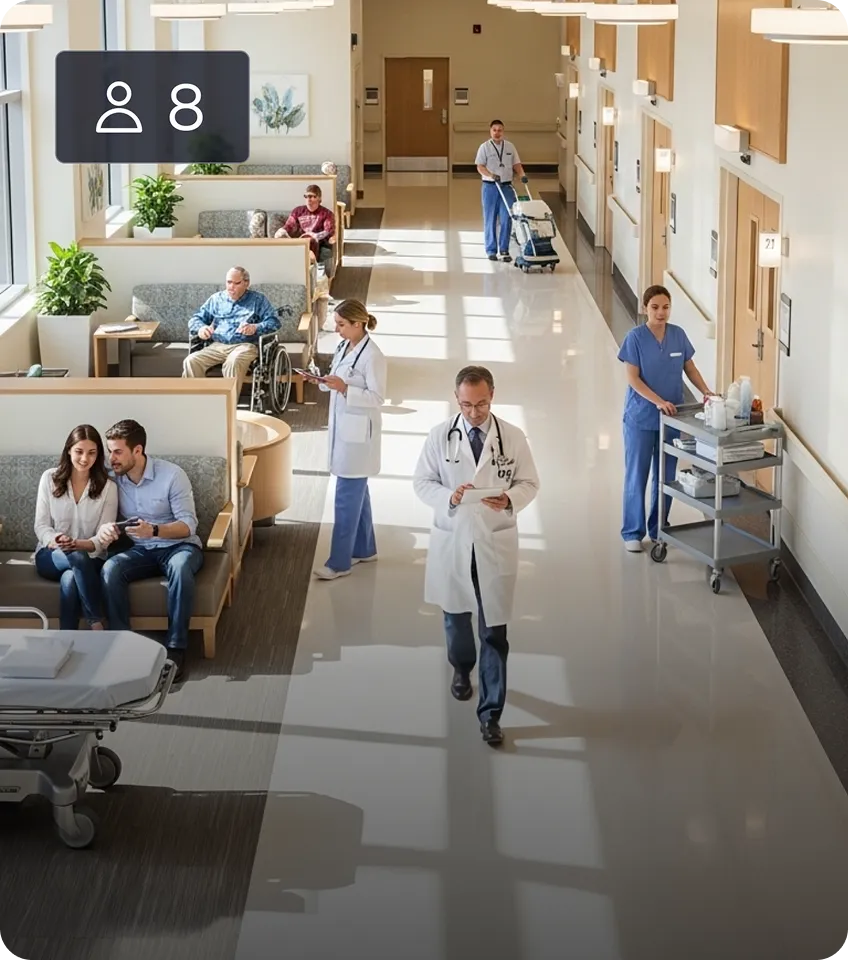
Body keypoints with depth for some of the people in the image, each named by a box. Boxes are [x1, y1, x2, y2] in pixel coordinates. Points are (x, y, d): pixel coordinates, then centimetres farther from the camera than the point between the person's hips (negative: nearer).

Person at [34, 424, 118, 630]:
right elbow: (41, 526, 0)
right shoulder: (50, 478, 1)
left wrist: (78, 544, -27)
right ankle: (97, 625, -28)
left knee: (70, 579, -37)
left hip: (90, 558, 0)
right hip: (51, 555, 0)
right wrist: (55, 541, -23)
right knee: (77, 558, -36)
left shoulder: (107, 486, -2)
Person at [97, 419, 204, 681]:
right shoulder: (113, 479, -1)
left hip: (178, 545, -3)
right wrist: (104, 529, -22)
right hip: (140, 550, 4)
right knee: (110, 569, -29)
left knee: (181, 567, -39)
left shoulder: (172, 475, -14)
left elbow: (189, 525, -16)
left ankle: (176, 647, -32)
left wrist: (154, 530, -35)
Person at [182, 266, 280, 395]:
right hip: (216, 346, 4)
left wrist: (255, 328, -20)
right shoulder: (216, 298, 22)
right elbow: (195, 319, 20)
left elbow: (274, 322, 1)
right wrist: (200, 328, -6)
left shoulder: (258, 300, 13)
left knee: (233, 362, -41)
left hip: (244, 345, -3)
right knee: (190, 361, -27)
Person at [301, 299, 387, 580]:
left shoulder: (372, 355, -19)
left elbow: (377, 397, -20)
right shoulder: (344, 347, 8)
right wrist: (322, 381, -2)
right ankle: (364, 548, 30)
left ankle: (339, 562, 0)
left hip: (359, 432, -9)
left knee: (346, 497, -5)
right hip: (342, 427, 9)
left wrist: (343, 388, -28)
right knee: (357, 492, 18)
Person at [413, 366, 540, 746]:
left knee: (494, 630, -2)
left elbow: (529, 483, 1)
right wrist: (449, 496, -21)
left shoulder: (513, 438, -6)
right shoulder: (440, 436, -5)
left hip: (496, 543, -1)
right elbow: (422, 482, 0)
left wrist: (510, 499, -21)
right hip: (452, 540, 2)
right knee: (456, 616, 22)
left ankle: (490, 712, 4)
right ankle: (462, 669, 52)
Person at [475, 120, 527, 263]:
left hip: (507, 186, 2)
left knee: (506, 219, -3)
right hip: (490, 187, -2)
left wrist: (522, 175, -9)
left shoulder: (510, 147, 9)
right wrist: (491, 175, -24)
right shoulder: (485, 147, -1)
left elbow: (516, 164, 10)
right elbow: (480, 167, -8)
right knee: (490, 220, 3)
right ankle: (491, 250, 11)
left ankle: (504, 249, 3)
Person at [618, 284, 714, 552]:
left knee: (666, 477, 11)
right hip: (640, 417, -4)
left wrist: (707, 392, -6)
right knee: (637, 476, 2)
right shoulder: (635, 337, -12)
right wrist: (658, 401, -24)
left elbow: (690, 368, 9)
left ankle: (658, 528, 25)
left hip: (671, 418, 4)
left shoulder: (678, 335, 0)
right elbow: (633, 378, -14)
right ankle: (633, 532, 12)